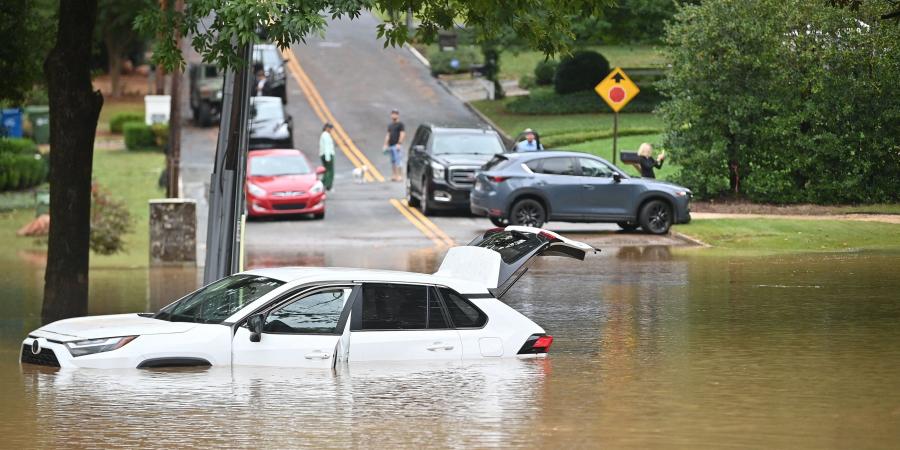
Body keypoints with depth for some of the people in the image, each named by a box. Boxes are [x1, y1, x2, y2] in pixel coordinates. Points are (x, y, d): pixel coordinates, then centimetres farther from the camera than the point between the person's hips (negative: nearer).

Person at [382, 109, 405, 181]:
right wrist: (386, 144, 15)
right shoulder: (390, 125, 19)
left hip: (397, 145, -8)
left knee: (398, 161, -12)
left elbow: (402, 134, -11)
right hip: (390, 145, 8)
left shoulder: (400, 124, -3)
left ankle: (399, 175, -15)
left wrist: (399, 143, -19)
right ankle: (393, 175, 10)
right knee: (393, 162, 8)